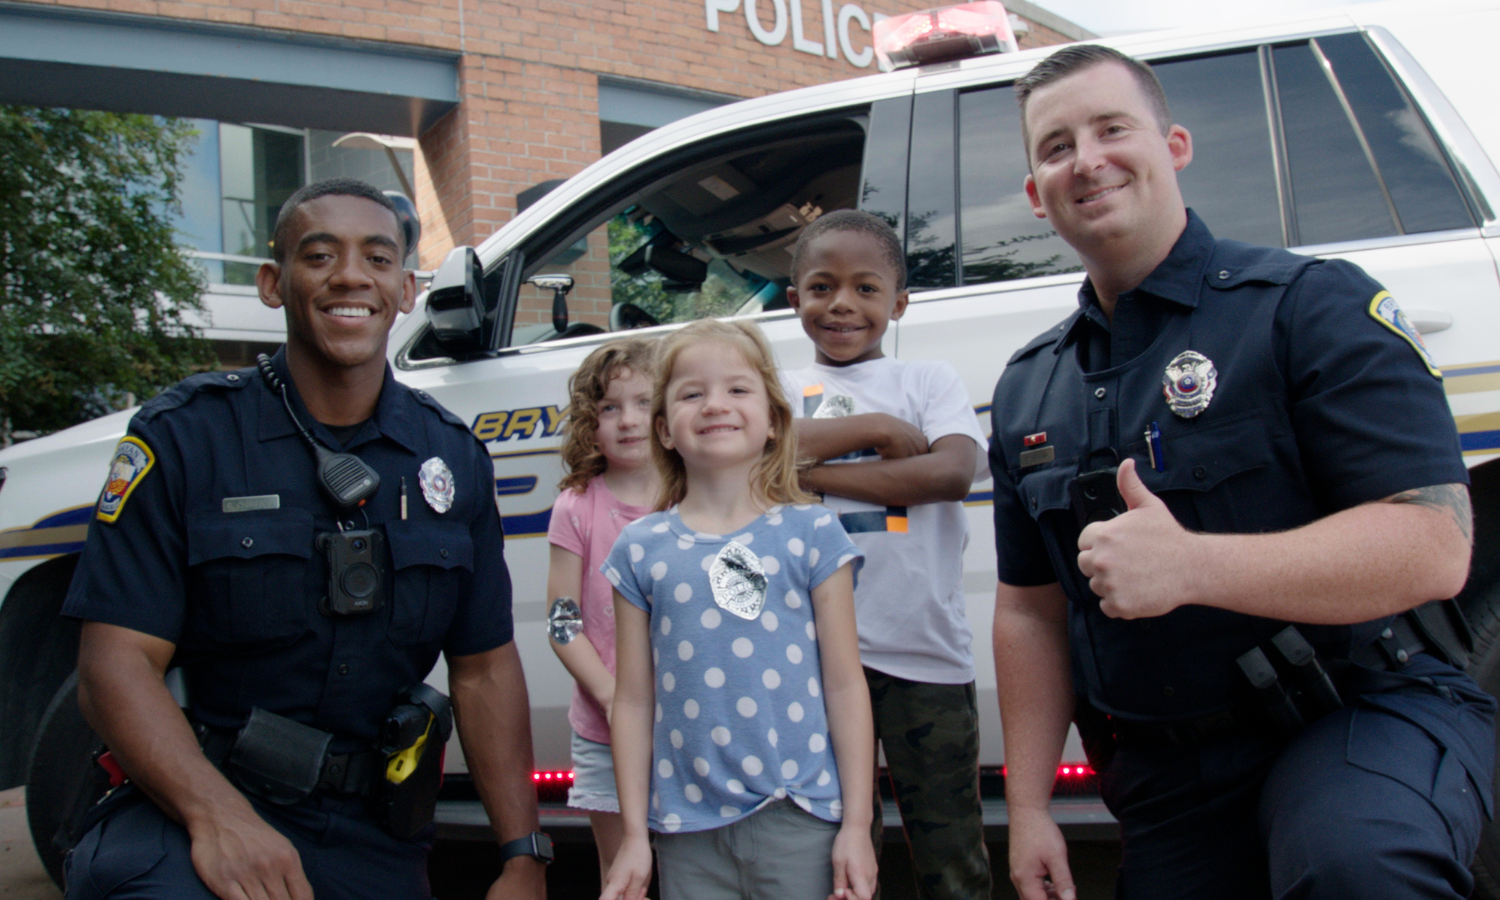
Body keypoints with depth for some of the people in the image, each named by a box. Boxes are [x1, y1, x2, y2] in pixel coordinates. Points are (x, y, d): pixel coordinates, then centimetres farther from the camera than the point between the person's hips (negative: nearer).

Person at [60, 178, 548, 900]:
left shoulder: (455, 459, 6)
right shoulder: (183, 435, -5)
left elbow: (484, 669, 8)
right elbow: (117, 661, -12)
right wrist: (218, 814, -28)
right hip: (194, 804, -4)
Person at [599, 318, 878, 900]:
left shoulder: (812, 534, 0)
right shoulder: (639, 550, 4)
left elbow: (845, 686, 0)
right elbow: (634, 702, 5)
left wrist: (857, 825, -3)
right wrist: (634, 834, 4)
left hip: (799, 820, -1)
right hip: (688, 829, 1)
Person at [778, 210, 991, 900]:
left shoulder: (928, 379, 9)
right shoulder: (783, 388, 10)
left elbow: (953, 472, -11)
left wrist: (811, 472, -11)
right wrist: (877, 429, -11)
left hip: (926, 651, -1)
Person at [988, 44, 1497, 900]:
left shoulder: (1311, 303, -9)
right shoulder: (1028, 387, 9)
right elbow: (1031, 611, 14)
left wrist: (1189, 567, -30)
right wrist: (1028, 809, 7)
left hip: (1364, 712, -5)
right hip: (1168, 779, 6)